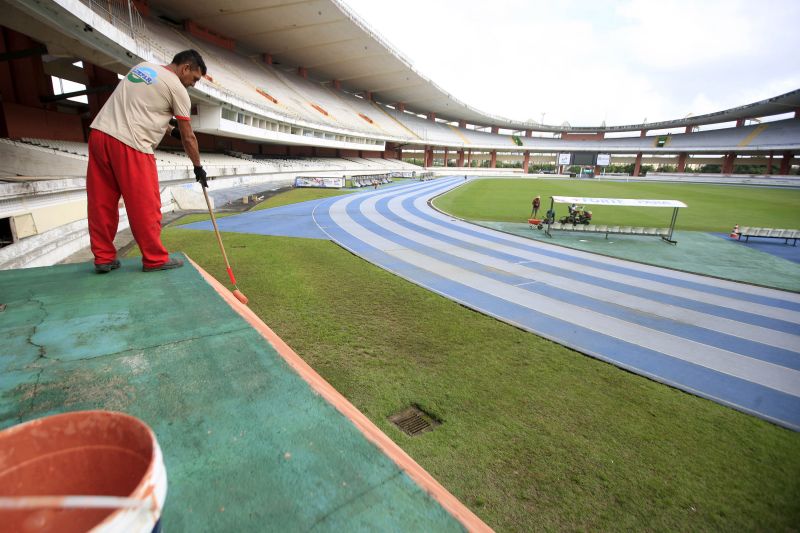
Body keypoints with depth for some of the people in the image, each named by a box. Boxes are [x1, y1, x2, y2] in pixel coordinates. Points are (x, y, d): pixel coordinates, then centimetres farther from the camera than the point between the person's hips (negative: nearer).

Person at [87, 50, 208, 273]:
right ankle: (155, 259, 8)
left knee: (101, 203, 10)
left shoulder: (142, 67, 21)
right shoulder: (177, 88, -1)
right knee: (145, 206, 0)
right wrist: (198, 166, 14)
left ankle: (104, 258, 18)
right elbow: (188, 137, 3)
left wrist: (169, 128, 27)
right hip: (129, 144, -8)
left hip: (99, 133, 8)